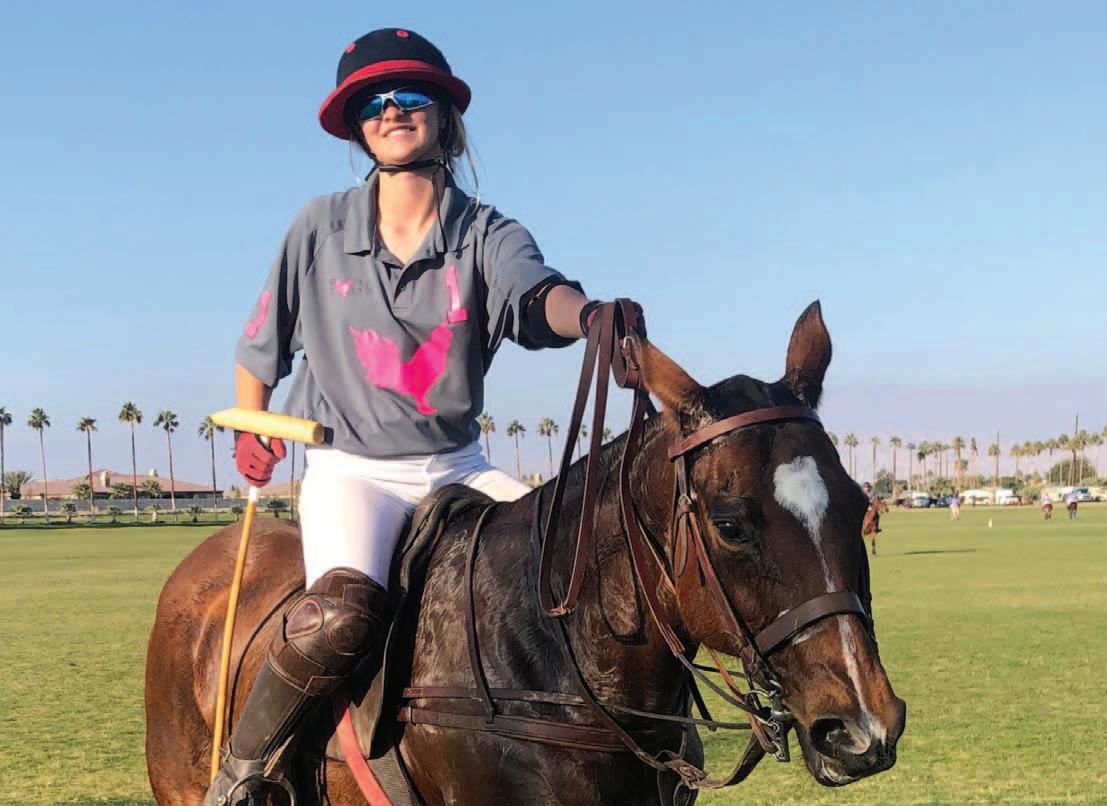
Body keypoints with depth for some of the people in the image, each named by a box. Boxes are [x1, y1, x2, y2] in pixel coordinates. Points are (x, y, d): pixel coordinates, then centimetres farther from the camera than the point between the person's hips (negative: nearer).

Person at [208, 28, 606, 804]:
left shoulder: (488, 235, -3)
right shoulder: (322, 228, -1)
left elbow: (537, 293, -28)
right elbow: (261, 347, 14)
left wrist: (588, 315, -49)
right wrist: (251, 434, 11)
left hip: (457, 467, 3)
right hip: (349, 469, -2)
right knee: (343, 614, -31)